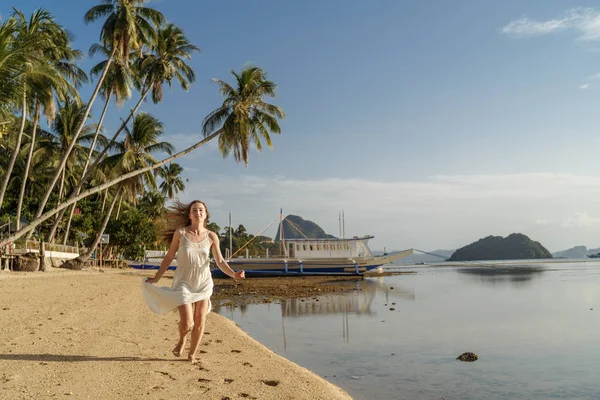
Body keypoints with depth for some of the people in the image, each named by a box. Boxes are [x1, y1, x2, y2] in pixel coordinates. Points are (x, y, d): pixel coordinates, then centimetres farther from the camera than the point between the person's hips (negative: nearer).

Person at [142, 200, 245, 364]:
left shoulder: (211, 236, -3)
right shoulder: (180, 232, -7)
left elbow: (220, 262, -2)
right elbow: (169, 257, 2)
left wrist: (233, 274, -20)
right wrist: (156, 278, 6)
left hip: (203, 282, 2)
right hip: (183, 282, -2)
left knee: (200, 320, 3)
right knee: (187, 323, -10)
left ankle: (192, 354, 23)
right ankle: (182, 340, 27)